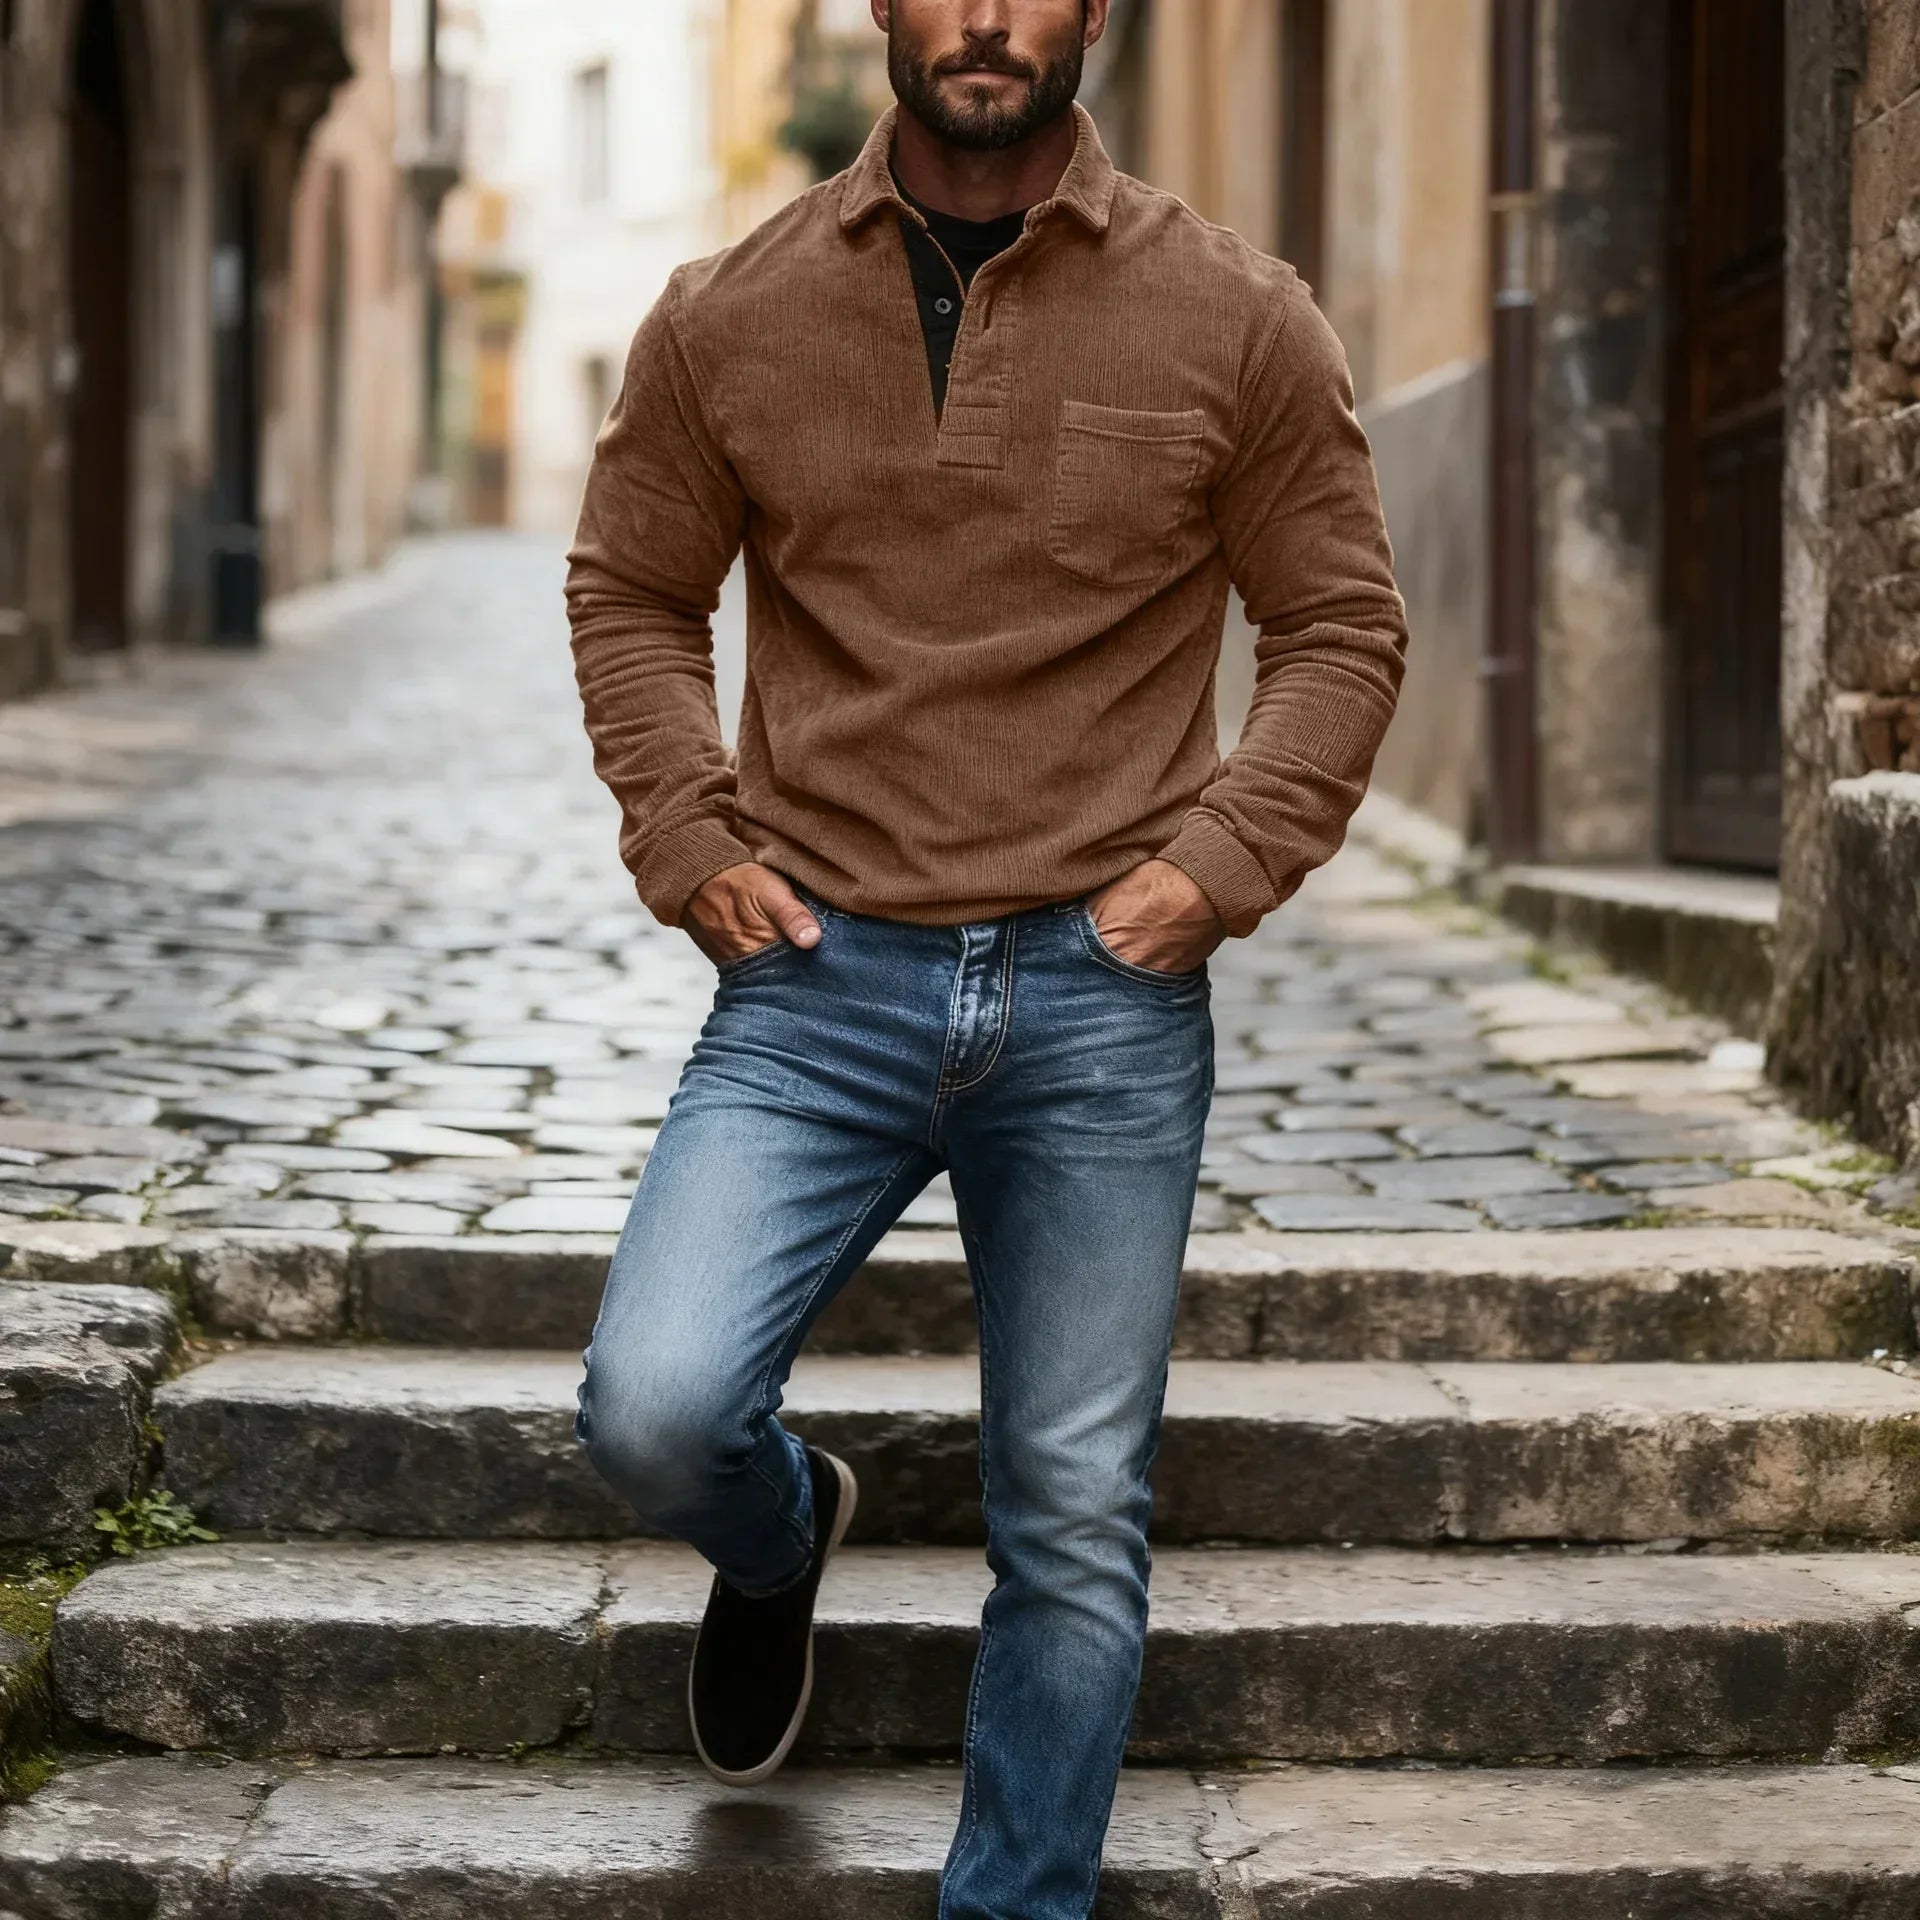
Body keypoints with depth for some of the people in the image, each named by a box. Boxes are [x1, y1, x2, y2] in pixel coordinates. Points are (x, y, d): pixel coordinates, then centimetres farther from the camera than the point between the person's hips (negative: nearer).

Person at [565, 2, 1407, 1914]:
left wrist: (1223, 856, -5)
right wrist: (688, 837, 1)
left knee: (1076, 1524, 5)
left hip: (1103, 999, 0)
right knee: (653, 1407, -15)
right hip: (817, 976, 0)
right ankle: (780, 1533, 23)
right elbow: (628, 590, 15)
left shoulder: (1234, 322, 1)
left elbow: (1341, 627, 8)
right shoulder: (730, 317, 4)